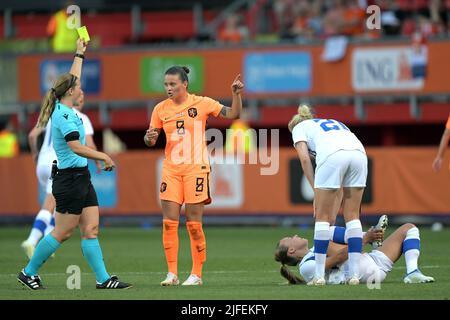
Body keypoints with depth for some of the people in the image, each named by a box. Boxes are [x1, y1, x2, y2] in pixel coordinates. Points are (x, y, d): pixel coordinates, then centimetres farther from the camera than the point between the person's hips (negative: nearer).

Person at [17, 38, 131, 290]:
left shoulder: (65, 109, 10)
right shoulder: (63, 115, -17)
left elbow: (72, 79, 27)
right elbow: (76, 147, -25)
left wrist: (80, 55, 35)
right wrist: (104, 157, -19)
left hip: (81, 178, 10)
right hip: (69, 178, -10)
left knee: (91, 229, 4)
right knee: (62, 233, -3)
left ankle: (103, 279, 1)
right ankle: (29, 273, 9)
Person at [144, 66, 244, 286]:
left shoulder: (201, 103, -2)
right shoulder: (161, 109, 6)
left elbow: (233, 114, 0)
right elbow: (150, 141, 13)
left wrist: (236, 95, -15)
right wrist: (149, 138, -9)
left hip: (195, 168, -3)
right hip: (171, 169, 3)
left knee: (194, 223, -3)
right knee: (169, 222, -4)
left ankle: (196, 274, 6)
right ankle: (172, 273, 3)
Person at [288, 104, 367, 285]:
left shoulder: (299, 128, 28)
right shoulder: (333, 123, 41)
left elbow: (304, 158, 7)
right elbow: (339, 182, 34)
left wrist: (316, 192, 9)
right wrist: (334, 209, 33)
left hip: (332, 155, -5)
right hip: (359, 152, 5)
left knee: (322, 216, 7)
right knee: (352, 216, 13)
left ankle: (319, 275, 7)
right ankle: (354, 274, 9)